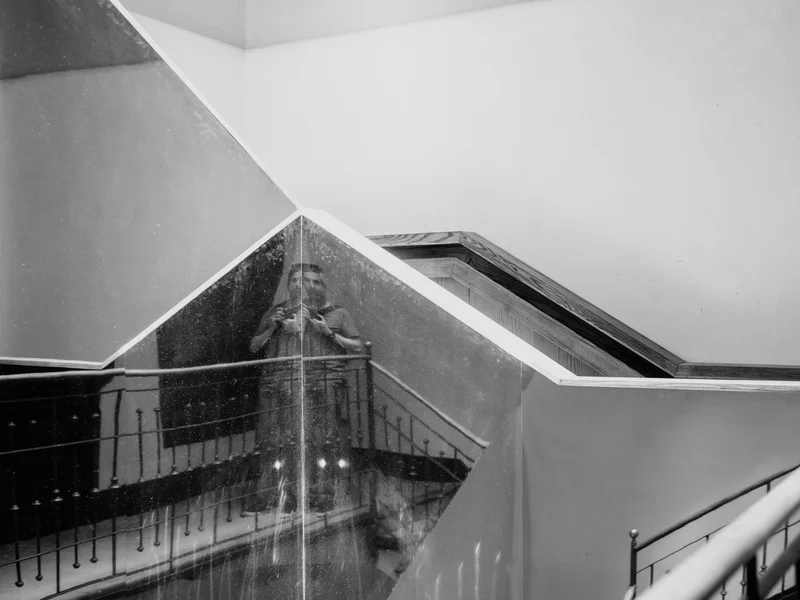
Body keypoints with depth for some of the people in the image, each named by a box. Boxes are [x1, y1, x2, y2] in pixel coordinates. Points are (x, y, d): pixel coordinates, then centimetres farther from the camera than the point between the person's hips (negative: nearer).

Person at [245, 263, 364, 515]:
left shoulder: (337, 314, 13)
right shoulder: (275, 312, 20)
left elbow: (359, 348, 7)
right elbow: (253, 346, 18)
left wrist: (329, 333, -4)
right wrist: (272, 327, 1)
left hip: (322, 383, -2)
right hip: (278, 386, 2)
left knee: (321, 442, -6)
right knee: (273, 443, -2)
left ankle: (321, 495, 0)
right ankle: (266, 496, 1)